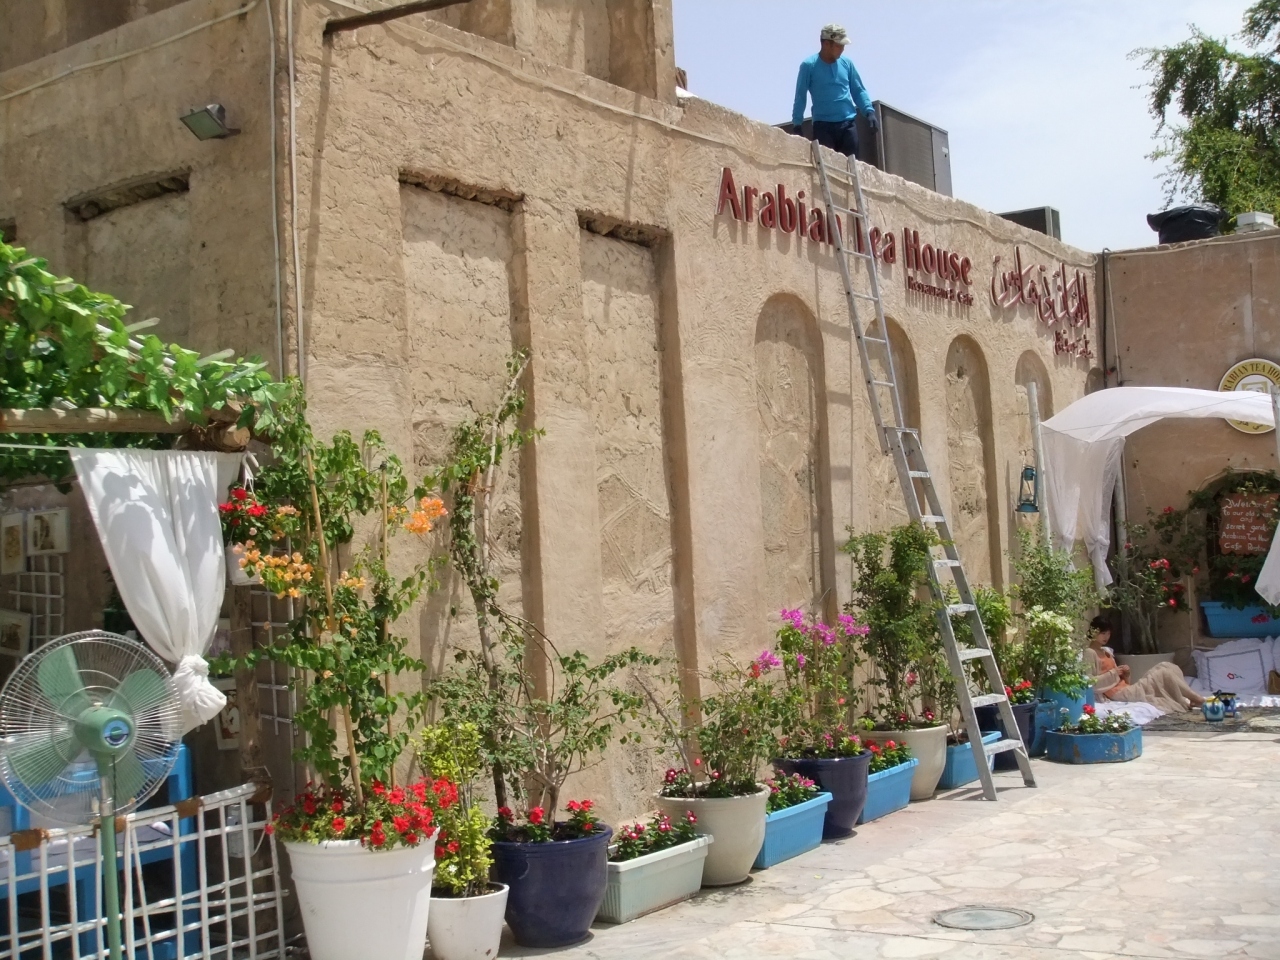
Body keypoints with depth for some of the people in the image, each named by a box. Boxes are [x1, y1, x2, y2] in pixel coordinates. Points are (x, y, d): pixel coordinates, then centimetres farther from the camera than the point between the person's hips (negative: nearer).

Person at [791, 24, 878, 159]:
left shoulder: (846, 63, 8)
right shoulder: (809, 66, -2)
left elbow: (858, 90, 14)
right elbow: (800, 96, 1)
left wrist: (869, 111, 0)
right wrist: (797, 124, -6)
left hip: (848, 123, 4)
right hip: (823, 125, -3)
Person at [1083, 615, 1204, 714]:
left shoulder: (1107, 651, 21)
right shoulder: (1090, 653, -8)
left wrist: (1124, 674, 2)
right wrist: (1113, 673, -16)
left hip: (1126, 688, 9)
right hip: (1118, 693, -9)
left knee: (1165, 667, -3)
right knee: (1163, 674, -13)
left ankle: (1184, 700, -11)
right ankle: (1195, 699, -3)